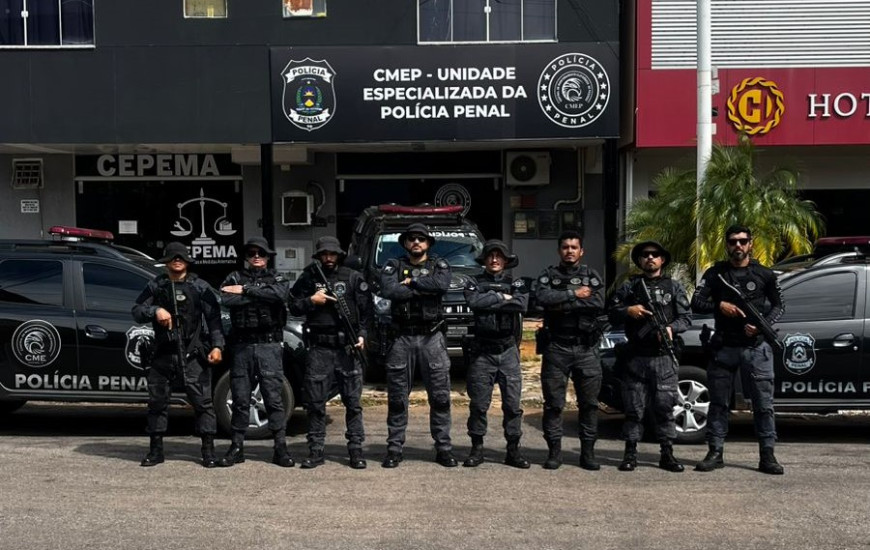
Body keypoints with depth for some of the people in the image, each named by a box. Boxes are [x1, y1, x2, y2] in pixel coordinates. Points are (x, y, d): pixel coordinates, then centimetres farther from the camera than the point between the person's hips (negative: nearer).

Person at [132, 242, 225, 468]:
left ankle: (208, 451, 4)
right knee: (157, 402, 9)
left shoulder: (200, 287, 3)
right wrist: (155, 310, -14)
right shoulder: (155, 286, 10)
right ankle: (156, 450, 21)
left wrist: (217, 345, -13)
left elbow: (214, 318, -2)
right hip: (162, 354, 3)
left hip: (193, 354, -3)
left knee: (202, 401, -4)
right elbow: (136, 311, 7)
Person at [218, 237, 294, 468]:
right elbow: (226, 299, -9)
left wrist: (246, 290, -12)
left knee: (274, 398, -2)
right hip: (241, 345, 1)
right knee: (240, 399, 6)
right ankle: (237, 448, 15)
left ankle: (281, 448, 3)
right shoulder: (234, 278, 12)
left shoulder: (276, 278, 10)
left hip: (269, 346, -1)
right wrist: (260, 297, -10)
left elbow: (280, 294, -14)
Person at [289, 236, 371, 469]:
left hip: (347, 347, -1)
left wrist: (362, 334, -6)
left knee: (353, 402, 2)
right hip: (319, 348, 1)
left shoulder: (353, 278, 7)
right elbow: (294, 306, 11)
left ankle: (356, 450, 9)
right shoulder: (308, 278, 9)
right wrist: (311, 300, -6)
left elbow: (365, 309, 5)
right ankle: (315, 451, 12)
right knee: (316, 402, 3)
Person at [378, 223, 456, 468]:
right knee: (397, 398, 5)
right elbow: (388, 290, -14)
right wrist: (425, 288, -12)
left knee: (440, 396, 2)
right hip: (401, 338, 0)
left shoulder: (439, 265, 9)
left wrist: (412, 281, -9)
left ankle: (444, 448, 11)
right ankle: (394, 449, 13)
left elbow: (442, 284, -15)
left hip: (432, 338, 0)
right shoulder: (393, 266, 7)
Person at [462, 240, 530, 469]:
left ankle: (513, 450, 8)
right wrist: (502, 298, -7)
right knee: (478, 403, 2)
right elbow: (474, 302, -13)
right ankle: (477, 449, 11)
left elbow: (522, 304, -10)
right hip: (482, 351, -1)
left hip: (508, 350, 1)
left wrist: (489, 302, -9)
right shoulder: (475, 283, 9)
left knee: (513, 402, 1)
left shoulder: (516, 284, 12)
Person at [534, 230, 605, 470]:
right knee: (553, 403, 2)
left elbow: (598, 304, -9)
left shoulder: (592, 276, 10)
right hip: (556, 347, -1)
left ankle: (588, 452, 13)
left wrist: (562, 304, -11)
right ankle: (554, 451, 11)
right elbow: (543, 298, -13)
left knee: (589, 403, 4)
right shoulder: (548, 276, 8)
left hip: (586, 348, 1)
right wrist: (574, 294, -11)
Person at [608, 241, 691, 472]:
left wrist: (671, 328, -13)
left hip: (664, 357, 0)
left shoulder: (674, 287, 12)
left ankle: (667, 455, 11)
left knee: (665, 407, 2)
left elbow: (686, 317, 6)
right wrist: (628, 311, -9)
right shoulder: (629, 286, 12)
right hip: (637, 357, 0)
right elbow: (612, 313, 10)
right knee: (634, 408, 2)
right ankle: (630, 453, 9)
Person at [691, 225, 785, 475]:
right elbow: (696, 303, 2)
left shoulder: (764, 274, 6)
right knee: (718, 403, 5)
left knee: (763, 403, -1)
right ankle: (715, 453, 12)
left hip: (756, 347, -1)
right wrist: (720, 306, -15)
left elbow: (778, 305, 10)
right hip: (723, 348, 1)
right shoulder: (715, 273, 7)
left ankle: (767, 456, 5)